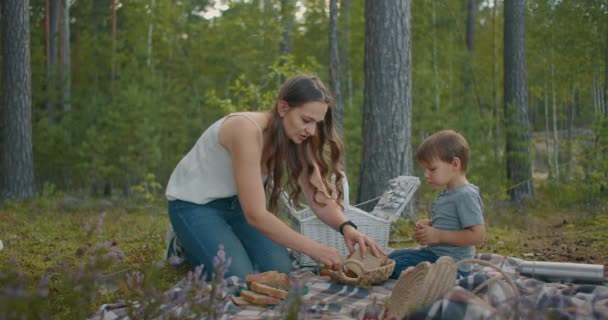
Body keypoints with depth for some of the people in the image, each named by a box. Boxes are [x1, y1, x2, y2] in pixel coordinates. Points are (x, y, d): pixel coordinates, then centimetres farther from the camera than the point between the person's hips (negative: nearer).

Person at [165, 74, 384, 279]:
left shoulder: (295, 138, -13)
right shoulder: (247, 130, -35)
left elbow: (319, 196, -14)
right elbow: (255, 214, -38)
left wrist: (346, 227, -34)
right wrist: (312, 248, -40)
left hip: (235, 202, 7)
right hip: (193, 203, -7)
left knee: (280, 271, -9)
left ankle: (227, 241, 16)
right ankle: (187, 244, 6)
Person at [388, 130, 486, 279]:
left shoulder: (466, 196, -20)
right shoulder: (447, 194, 11)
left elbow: (478, 235, -26)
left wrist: (438, 235, -24)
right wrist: (428, 225, 5)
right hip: (434, 253, 11)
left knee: (398, 266, -25)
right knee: (392, 256, 19)